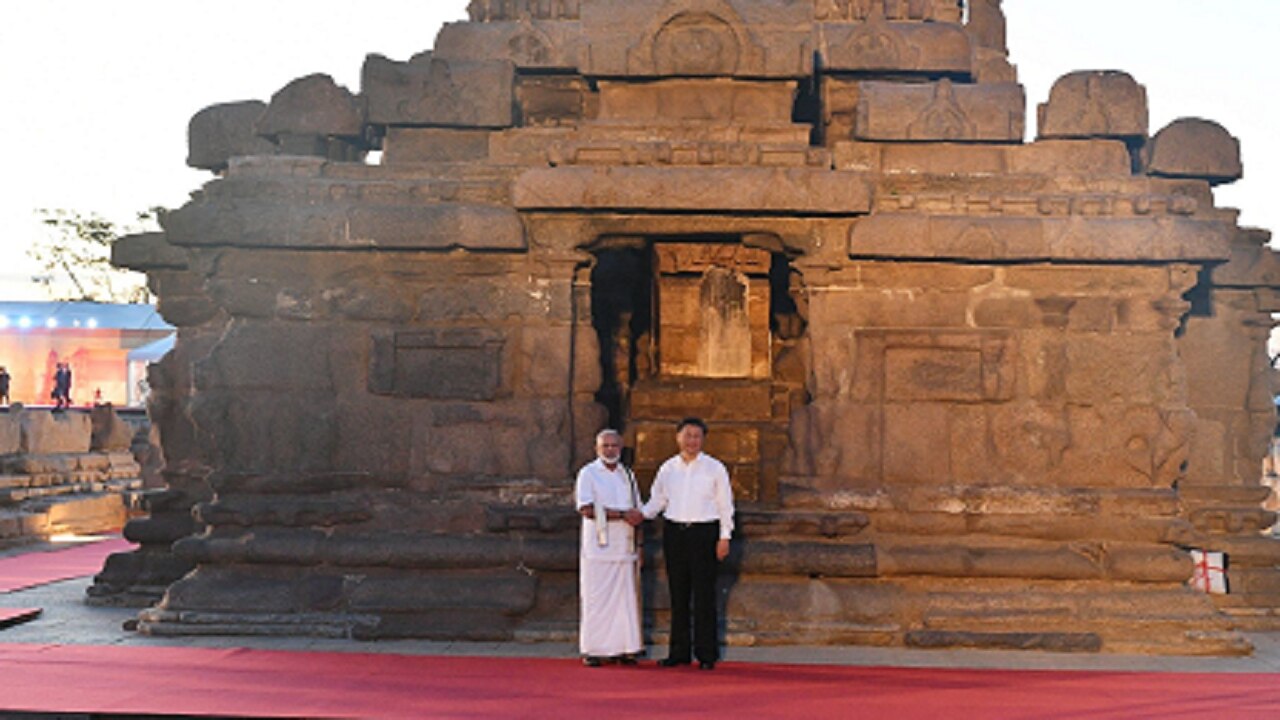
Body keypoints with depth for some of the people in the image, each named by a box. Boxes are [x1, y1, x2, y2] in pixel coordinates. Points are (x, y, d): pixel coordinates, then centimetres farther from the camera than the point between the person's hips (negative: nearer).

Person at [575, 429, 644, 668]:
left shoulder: (627, 475, 16)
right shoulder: (588, 473, 0)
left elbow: (638, 511, 16)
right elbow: (586, 509, -13)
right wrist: (622, 514, -14)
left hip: (624, 547, 5)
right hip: (598, 547, -5)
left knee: (625, 598, 3)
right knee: (596, 600, -4)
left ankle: (622, 648, 8)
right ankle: (593, 650, 2)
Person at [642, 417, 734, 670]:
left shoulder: (715, 468, 2)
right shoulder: (667, 468, 9)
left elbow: (725, 505, 2)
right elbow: (657, 500, 14)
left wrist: (724, 537, -3)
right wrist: (641, 514, -5)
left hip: (704, 532, -3)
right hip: (674, 532, 3)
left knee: (704, 595, -3)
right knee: (678, 594, 6)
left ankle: (706, 654, 3)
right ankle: (679, 652, 13)